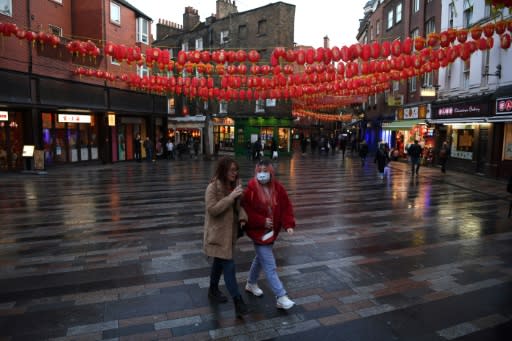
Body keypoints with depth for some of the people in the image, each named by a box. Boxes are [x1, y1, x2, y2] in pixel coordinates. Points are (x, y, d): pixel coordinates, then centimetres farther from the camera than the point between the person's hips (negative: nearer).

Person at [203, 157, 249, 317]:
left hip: (230, 231, 8)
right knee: (229, 266, -6)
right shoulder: (213, 187, -18)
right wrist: (230, 197, -28)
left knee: (220, 262, 22)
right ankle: (238, 301, 3)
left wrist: (242, 216, -8)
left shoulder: (234, 185, 4)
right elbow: (212, 209, -25)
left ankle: (213, 290, 41)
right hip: (218, 233, -7)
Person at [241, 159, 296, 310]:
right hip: (258, 231, -6)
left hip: (272, 230, 6)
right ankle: (281, 298, 2)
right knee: (270, 266, -5)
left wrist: (288, 225, -14)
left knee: (261, 258, 24)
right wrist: (262, 221, -22)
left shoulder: (278, 188, -5)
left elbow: (286, 207, -2)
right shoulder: (250, 189, -18)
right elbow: (245, 211, -16)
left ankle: (251, 284, 47)